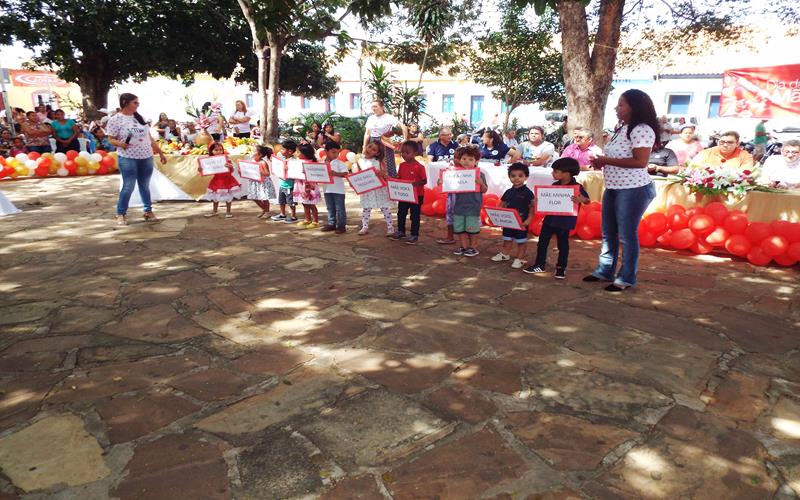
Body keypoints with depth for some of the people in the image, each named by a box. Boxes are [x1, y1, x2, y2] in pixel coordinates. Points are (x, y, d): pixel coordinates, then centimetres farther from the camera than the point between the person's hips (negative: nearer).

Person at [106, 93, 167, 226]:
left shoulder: (140, 118, 13)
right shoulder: (115, 119, -4)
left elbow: (149, 137, 17)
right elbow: (111, 139, -4)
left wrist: (160, 153, 17)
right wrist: (121, 144, -25)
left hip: (146, 157, 5)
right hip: (127, 158, -5)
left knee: (145, 186, 12)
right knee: (128, 186, -4)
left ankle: (148, 211, 23)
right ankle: (121, 214, 8)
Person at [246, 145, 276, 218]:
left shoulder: (263, 163, -15)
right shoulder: (253, 162, 6)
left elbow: (268, 173, -18)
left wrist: (261, 172, -32)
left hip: (264, 182, -8)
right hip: (255, 182, 8)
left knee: (264, 198, 0)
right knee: (255, 198, 12)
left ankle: (267, 212, 16)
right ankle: (264, 210, 30)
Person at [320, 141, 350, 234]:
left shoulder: (340, 163, -9)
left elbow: (345, 173, -17)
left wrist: (335, 173, -30)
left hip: (338, 190, -5)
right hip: (327, 189, 5)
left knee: (340, 209, 1)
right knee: (330, 208, 15)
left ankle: (342, 225, 8)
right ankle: (331, 224, 26)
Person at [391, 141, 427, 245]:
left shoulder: (419, 167, -15)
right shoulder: (402, 165, 3)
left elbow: (424, 180, -15)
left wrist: (416, 183, -32)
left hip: (416, 195, -6)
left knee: (415, 215, 4)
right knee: (401, 213, 16)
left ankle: (414, 235, 15)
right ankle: (401, 232, 34)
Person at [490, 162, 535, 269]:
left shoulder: (527, 192, -13)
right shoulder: (508, 192, 3)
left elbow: (532, 207, -12)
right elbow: (502, 205, 10)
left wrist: (528, 219, -20)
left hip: (521, 222, -5)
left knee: (521, 241, 8)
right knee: (507, 239, 21)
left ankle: (520, 258, 19)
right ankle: (504, 254, 38)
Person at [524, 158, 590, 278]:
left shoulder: (577, 187, -12)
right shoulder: (554, 185, 4)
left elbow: (587, 200, -8)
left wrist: (581, 199, -30)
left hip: (565, 221, -5)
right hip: (550, 219, 5)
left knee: (562, 245, 8)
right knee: (542, 242, 10)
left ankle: (561, 268, 21)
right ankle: (539, 265, 23)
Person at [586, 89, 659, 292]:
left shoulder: (642, 130, -15)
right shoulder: (623, 129, 15)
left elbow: (640, 162, -23)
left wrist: (607, 160, -18)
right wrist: (601, 162, 5)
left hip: (633, 190, -9)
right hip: (613, 188, 10)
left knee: (627, 235, -1)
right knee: (608, 233, 14)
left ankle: (626, 278, 11)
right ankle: (604, 271, 25)